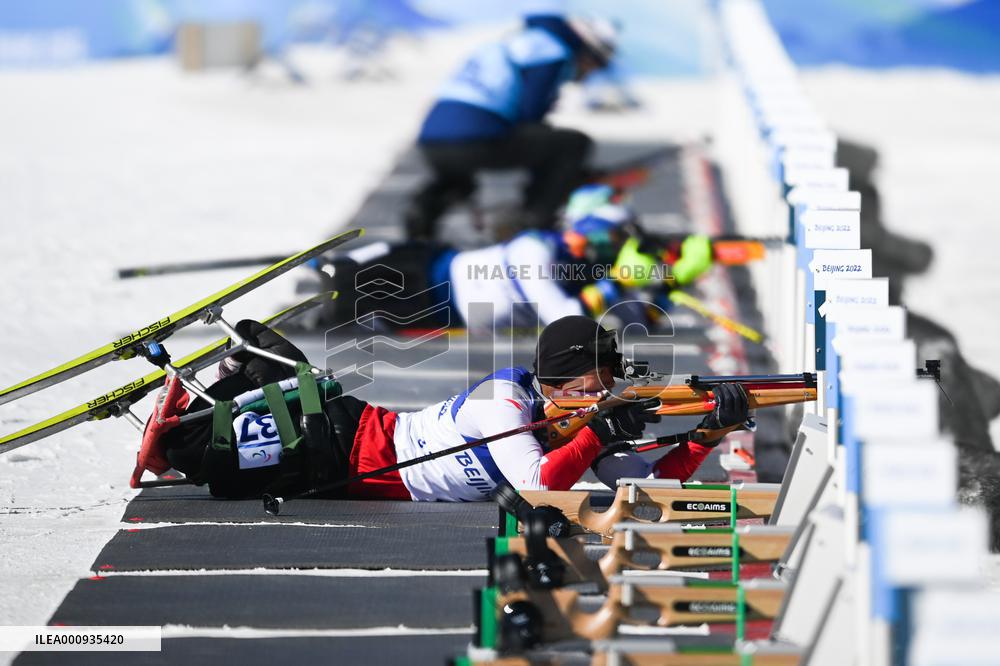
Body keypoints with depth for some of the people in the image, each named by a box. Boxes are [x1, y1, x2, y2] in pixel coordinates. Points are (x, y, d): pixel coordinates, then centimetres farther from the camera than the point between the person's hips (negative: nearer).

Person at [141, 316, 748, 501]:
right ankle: (179, 435, 15)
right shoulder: (503, 401, -27)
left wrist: (709, 433, -20)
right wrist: (601, 432, -38)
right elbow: (540, 487, -39)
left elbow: (650, 479, -7)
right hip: (349, 443, -8)